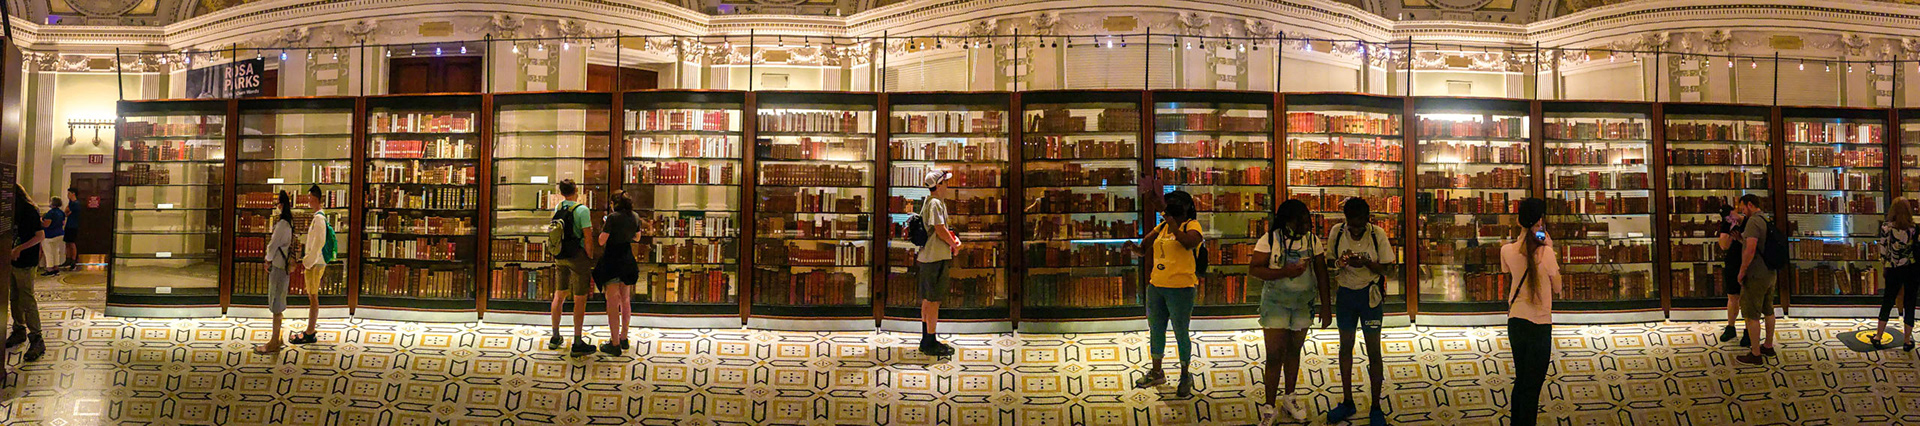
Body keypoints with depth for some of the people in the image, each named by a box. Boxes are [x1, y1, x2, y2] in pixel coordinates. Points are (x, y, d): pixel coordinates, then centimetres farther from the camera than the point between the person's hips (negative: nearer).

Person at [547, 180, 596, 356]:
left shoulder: (558, 208, 6)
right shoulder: (582, 210, -14)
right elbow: (587, 238, -15)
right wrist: (590, 259, -7)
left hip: (560, 257, 7)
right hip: (577, 256, -7)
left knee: (559, 295, 16)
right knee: (580, 299, -2)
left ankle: (555, 337, 25)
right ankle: (578, 344, 0)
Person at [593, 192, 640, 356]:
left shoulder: (613, 217, -14)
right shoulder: (635, 218, 4)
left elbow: (602, 241, -12)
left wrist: (604, 225, 4)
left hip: (612, 261, -6)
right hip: (628, 261, 6)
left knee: (613, 302, -4)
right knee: (625, 300, 18)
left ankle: (615, 345, -3)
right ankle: (624, 339, 27)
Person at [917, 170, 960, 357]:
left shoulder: (935, 202, 17)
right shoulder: (935, 203, -16)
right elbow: (940, 230, -19)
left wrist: (953, 238, 7)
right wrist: (953, 244, -4)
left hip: (928, 257, 11)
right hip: (936, 257, -11)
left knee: (928, 299, 15)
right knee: (933, 300, -6)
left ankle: (926, 340, 23)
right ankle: (931, 343, -1)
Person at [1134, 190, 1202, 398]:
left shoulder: (1191, 225, -6)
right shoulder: (1163, 226, 12)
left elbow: (1191, 243, -28)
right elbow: (1144, 247, 18)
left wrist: (1172, 224, -27)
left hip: (1180, 288, -7)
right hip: (1156, 287, 7)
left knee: (1180, 332, 1)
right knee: (1155, 329, 15)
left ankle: (1185, 376, 17)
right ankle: (1157, 372, 31)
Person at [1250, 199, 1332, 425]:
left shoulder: (1313, 240, 0)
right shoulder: (1270, 240, -12)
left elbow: (1321, 273, 3)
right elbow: (1254, 269, -15)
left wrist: (1326, 306, 2)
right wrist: (1284, 272, -26)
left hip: (1303, 303, 4)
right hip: (1275, 302, -4)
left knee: (1294, 351, 15)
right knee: (1274, 355, -5)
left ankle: (1290, 397, 32)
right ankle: (1270, 407, 4)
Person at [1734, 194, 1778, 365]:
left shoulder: (1753, 221, -19)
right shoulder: (1768, 222, 12)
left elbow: (1750, 250, -28)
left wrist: (1742, 271, -19)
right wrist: (1739, 239, 15)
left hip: (1755, 276, -10)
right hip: (1770, 274, 10)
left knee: (1751, 314, -3)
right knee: (1768, 311, 20)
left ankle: (1755, 354, 0)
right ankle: (1768, 346, 33)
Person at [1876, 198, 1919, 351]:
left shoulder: (1886, 227, -9)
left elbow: (1883, 250, -4)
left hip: (1893, 270, 0)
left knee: (1887, 302, 13)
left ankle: (1878, 337, 18)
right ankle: (1908, 341, 14)